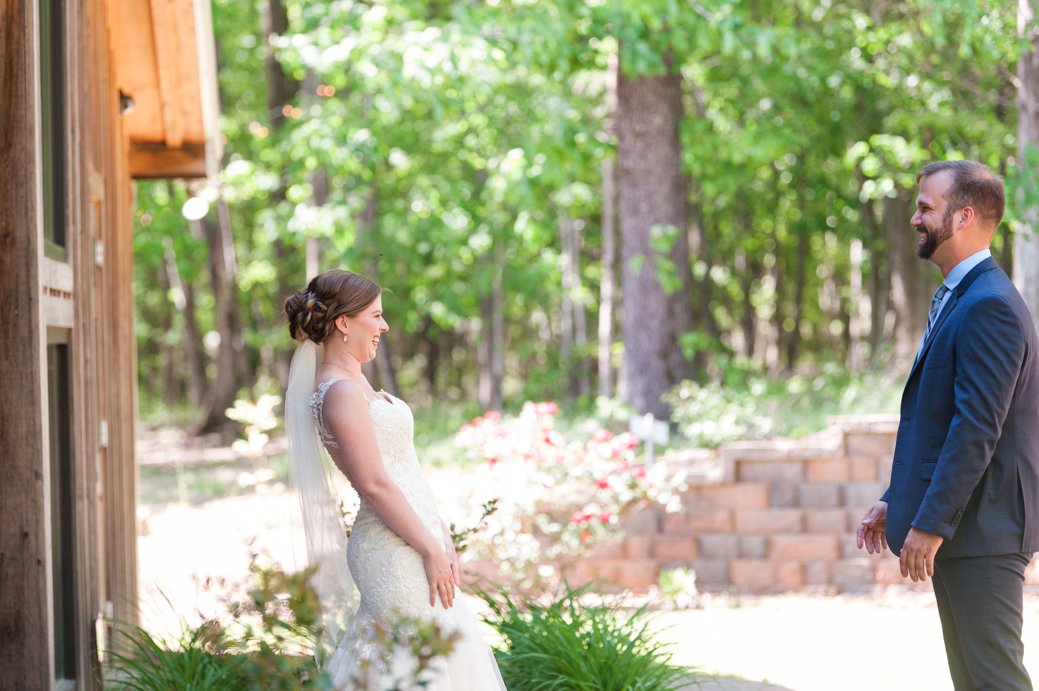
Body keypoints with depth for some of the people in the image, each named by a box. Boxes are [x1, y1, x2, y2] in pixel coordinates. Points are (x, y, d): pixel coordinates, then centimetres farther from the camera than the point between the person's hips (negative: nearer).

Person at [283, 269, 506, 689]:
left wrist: (440, 535, 15)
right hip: (396, 553, -10)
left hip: (412, 540, 10)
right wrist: (431, 549, -17)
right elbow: (374, 484, -21)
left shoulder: (356, 382, 13)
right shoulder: (341, 392, -18)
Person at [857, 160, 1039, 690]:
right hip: (959, 530, 11)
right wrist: (896, 501, 20)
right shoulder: (960, 299, 17)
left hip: (981, 527, -11)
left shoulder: (989, 306, -17)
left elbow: (977, 428, -23)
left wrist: (931, 524, -23)